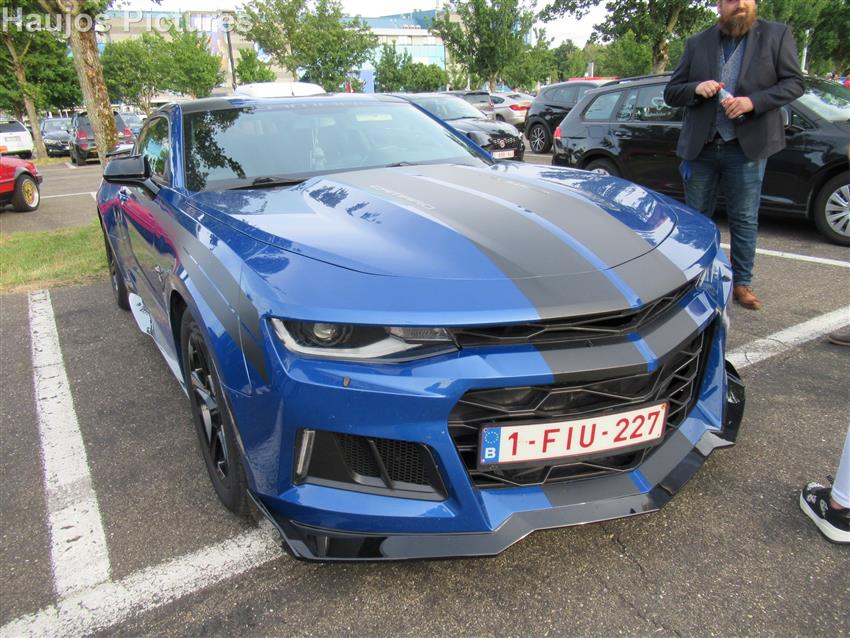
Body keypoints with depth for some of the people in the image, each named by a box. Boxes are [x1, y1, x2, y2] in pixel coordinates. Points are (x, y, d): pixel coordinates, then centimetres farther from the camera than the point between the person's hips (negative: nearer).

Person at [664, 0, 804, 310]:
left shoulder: (777, 35, 6)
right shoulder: (697, 43, 8)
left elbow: (794, 83, 0)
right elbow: (671, 93, 8)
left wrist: (753, 101, -16)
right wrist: (697, 89, -13)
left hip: (747, 146, -1)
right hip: (700, 146, 2)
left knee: (744, 220, 3)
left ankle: (742, 283, 13)